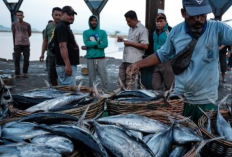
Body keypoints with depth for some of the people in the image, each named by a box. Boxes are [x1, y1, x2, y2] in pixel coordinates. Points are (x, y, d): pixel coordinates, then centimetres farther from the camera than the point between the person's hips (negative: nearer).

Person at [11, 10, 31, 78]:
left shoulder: (27, 25, 2)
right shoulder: (14, 24, 2)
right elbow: (13, 33, 16)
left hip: (26, 44, 1)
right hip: (17, 44, 0)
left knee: (26, 59, 2)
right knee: (16, 59, -2)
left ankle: (25, 73, 16)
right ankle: (17, 73, 8)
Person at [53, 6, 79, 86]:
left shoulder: (66, 27, 19)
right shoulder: (61, 27, -12)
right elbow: (62, 46, -22)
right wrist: (67, 65, -27)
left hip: (70, 64, 10)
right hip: (66, 65, -10)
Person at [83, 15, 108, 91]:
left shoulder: (102, 32, 6)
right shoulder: (86, 32, 7)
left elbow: (105, 44, -8)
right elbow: (86, 43, -10)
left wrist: (92, 45, -10)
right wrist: (98, 42, -9)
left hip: (101, 58, 0)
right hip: (90, 59, 1)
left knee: (104, 77, 0)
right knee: (91, 78, 9)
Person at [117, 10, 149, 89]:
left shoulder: (142, 29, -8)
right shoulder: (131, 29, 19)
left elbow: (145, 46, -16)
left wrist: (129, 43, -13)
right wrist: (123, 40, 11)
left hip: (133, 60, -9)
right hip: (125, 59, 9)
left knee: (130, 81, -3)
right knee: (121, 78, 11)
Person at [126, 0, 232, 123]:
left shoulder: (217, 29, -12)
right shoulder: (176, 31, -4)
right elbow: (162, 55, 7)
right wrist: (138, 64, 0)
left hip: (206, 100, -1)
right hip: (180, 99, 2)